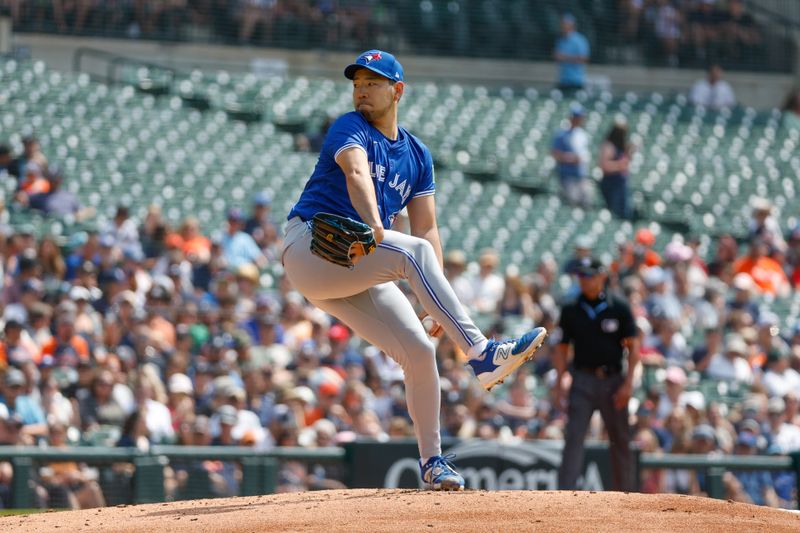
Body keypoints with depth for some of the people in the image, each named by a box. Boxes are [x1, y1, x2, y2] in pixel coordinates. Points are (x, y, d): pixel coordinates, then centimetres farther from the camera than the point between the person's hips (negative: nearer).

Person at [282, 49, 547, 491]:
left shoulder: (416, 155, 17)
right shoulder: (350, 129, -4)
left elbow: (426, 228, 11)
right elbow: (356, 173, -26)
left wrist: (439, 300, -1)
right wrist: (374, 227, -46)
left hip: (355, 272, 7)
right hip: (310, 247, -7)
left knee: (419, 351, -5)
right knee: (414, 252, -28)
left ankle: (432, 461, 8)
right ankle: (482, 355, -35)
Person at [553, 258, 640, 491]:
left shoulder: (619, 308, 0)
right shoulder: (571, 310, 5)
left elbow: (633, 347, -1)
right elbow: (562, 349, 9)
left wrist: (628, 382, -10)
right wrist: (559, 383, -1)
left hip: (613, 379, 0)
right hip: (583, 380, 0)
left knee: (621, 441, 6)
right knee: (573, 438, -11)